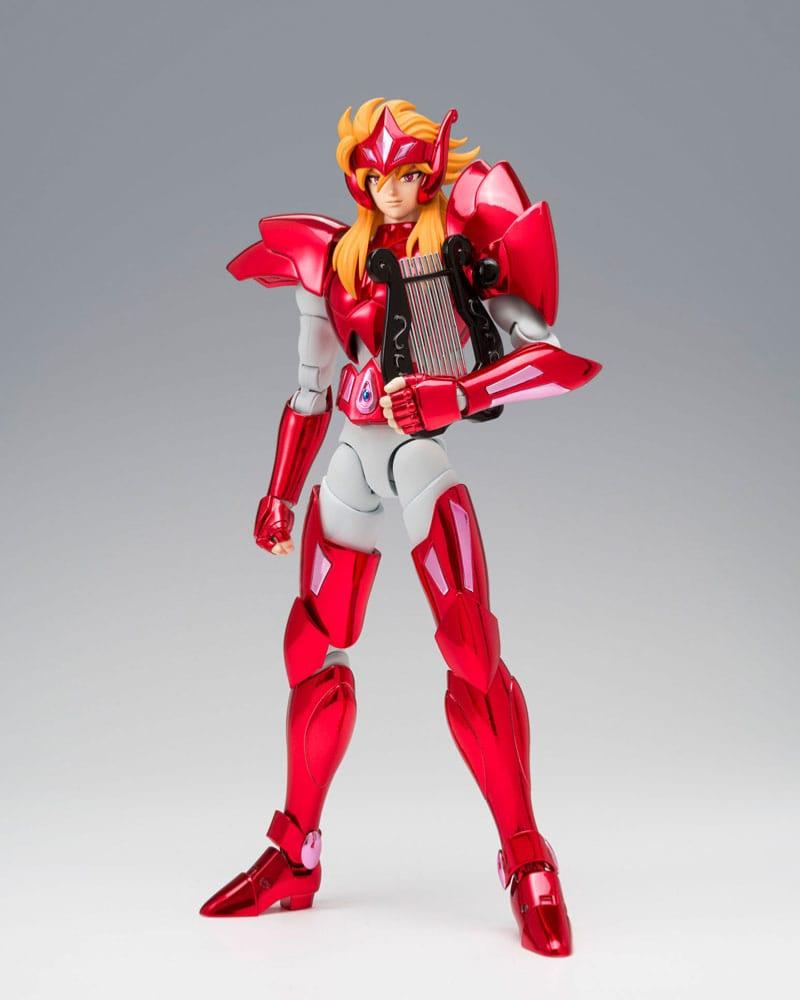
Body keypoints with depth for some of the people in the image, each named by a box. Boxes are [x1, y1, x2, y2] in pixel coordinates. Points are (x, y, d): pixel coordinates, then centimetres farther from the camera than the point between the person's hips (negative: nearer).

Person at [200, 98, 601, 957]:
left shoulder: (461, 243, -1)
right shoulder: (333, 258, 10)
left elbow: (557, 355, -11)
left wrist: (461, 393, -25)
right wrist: (279, 494, 15)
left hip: (423, 451, -4)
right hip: (352, 456, 4)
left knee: (470, 651, -14)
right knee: (313, 651, 5)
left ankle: (527, 862, -1)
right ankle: (296, 856, 19)